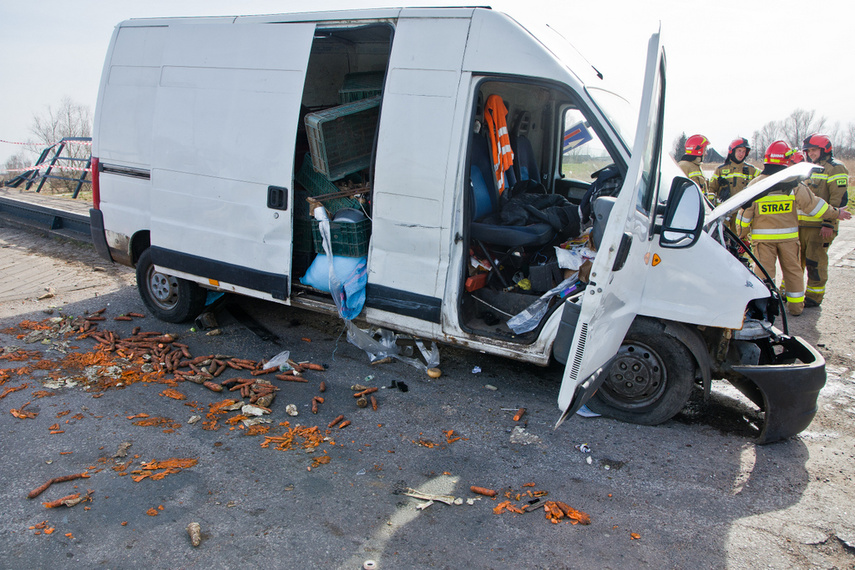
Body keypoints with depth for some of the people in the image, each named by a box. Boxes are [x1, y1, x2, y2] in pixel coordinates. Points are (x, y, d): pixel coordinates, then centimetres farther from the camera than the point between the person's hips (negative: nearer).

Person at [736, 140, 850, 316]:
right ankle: (796, 306, 21)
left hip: (763, 236, -1)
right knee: (793, 269, 13)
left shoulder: (755, 184, -6)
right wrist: (836, 213, 14)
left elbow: (745, 211, -4)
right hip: (788, 235, 1)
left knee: (764, 270, 2)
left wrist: (741, 234, 6)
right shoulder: (794, 184, -5)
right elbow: (813, 204, -1)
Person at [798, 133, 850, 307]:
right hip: (800, 224, 8)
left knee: (815, 262, -3)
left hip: (819, 226, -7)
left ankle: (814, 296, 7)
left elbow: (839, 199, -13)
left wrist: (828, 224, -20)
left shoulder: (835, 168, -5)